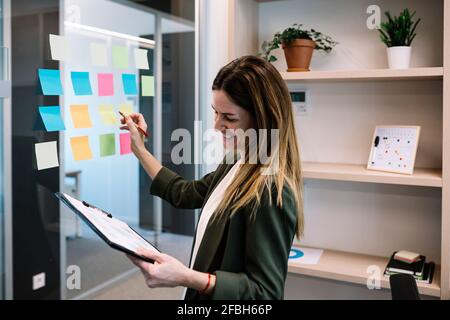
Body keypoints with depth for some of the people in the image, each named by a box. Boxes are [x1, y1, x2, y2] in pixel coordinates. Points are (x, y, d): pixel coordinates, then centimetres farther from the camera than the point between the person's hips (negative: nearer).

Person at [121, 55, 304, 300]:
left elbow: (265, 291, -27)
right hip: (203, 295, 8)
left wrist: (187, 278, -37)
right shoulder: (235, 165, -1)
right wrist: (139, 150, 17)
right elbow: (186, 194, 15)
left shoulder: (271, 192, -29)